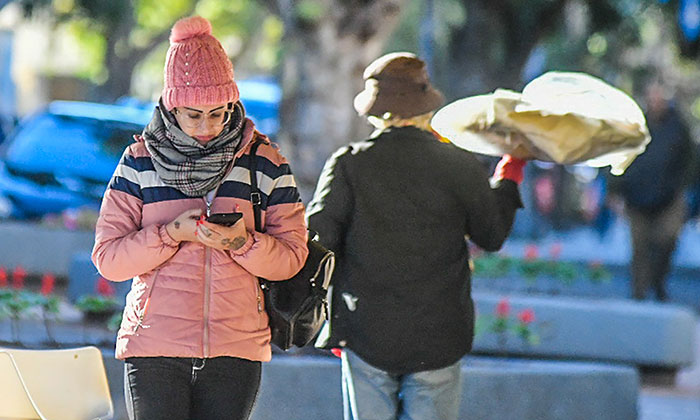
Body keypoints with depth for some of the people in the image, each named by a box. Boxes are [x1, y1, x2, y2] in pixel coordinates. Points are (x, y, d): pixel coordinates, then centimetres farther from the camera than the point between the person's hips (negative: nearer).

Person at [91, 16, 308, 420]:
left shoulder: (265, 163, 6)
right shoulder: (139, 163, 4)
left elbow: (291, 258, 5)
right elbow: (108, 257, -1)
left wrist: (244, 242, -15)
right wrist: (173, 233, -14)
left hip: (236, 352, 1)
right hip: (155, 348, -1)